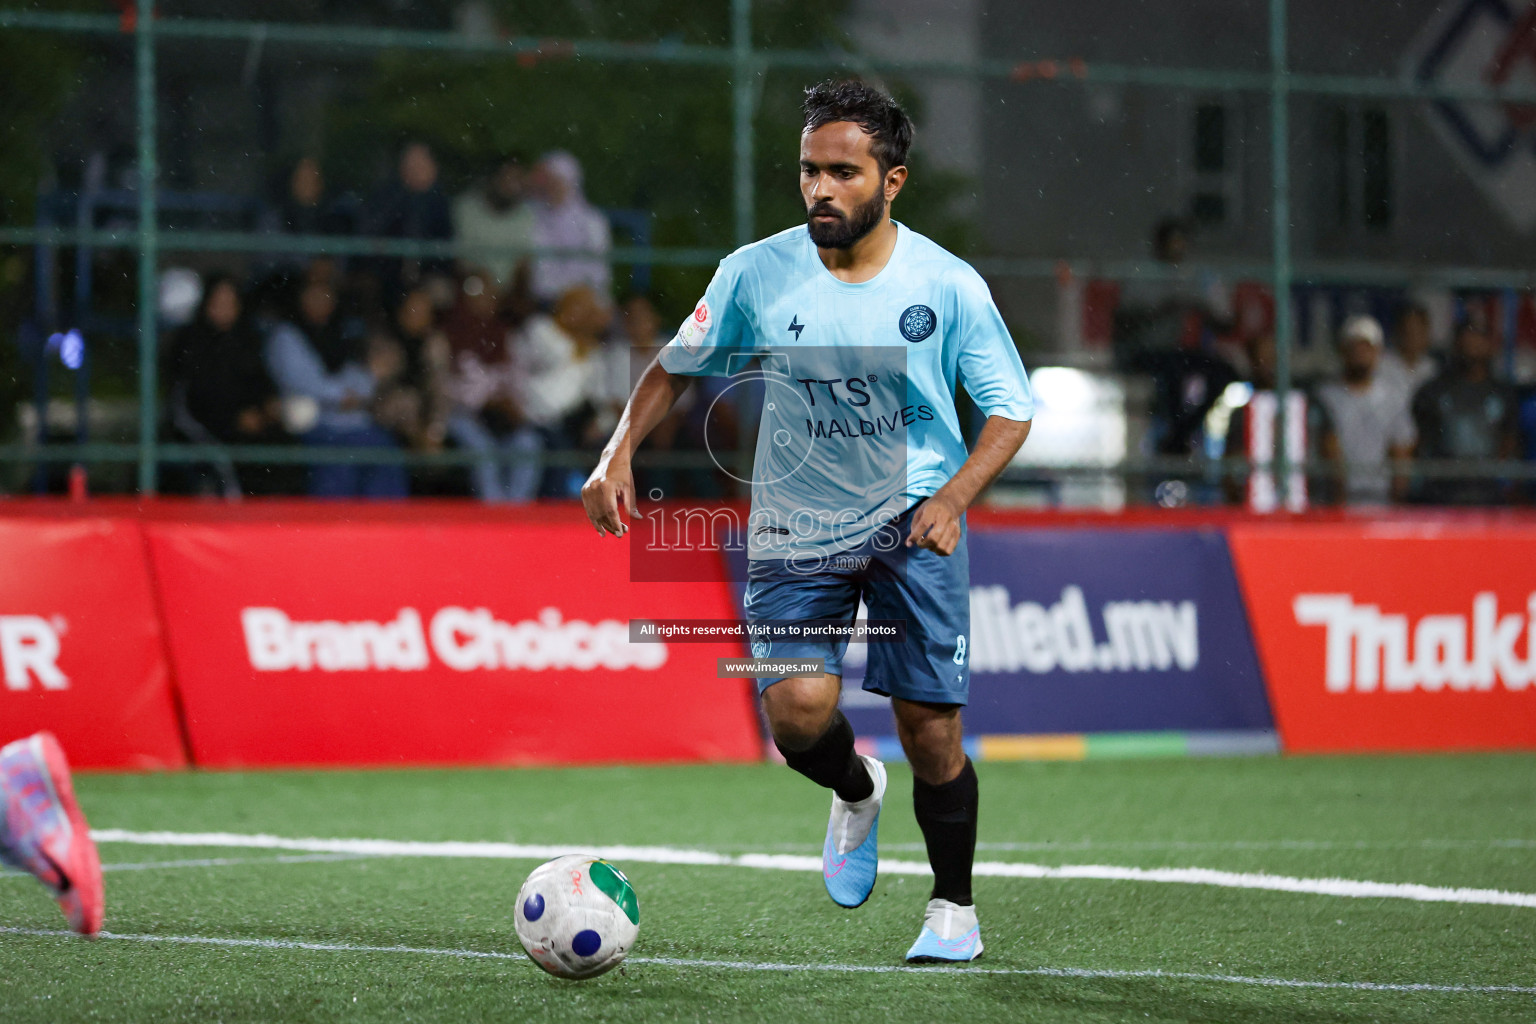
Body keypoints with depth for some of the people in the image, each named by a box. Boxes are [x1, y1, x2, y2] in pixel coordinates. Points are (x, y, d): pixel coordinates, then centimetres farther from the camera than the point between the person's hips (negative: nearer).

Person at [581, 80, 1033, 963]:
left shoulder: (950, 286, -9)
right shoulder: (756, 274, -5)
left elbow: (1012, 409, -1)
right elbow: (678, 365, 8)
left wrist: (954, 497, -18)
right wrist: (620, 453, -8)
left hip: (913, 522, -1)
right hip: (797, 523, 1)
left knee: (930, 727, -4)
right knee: (798, 710, -17)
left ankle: (954, 909, 19)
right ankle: (856, 793, 20)